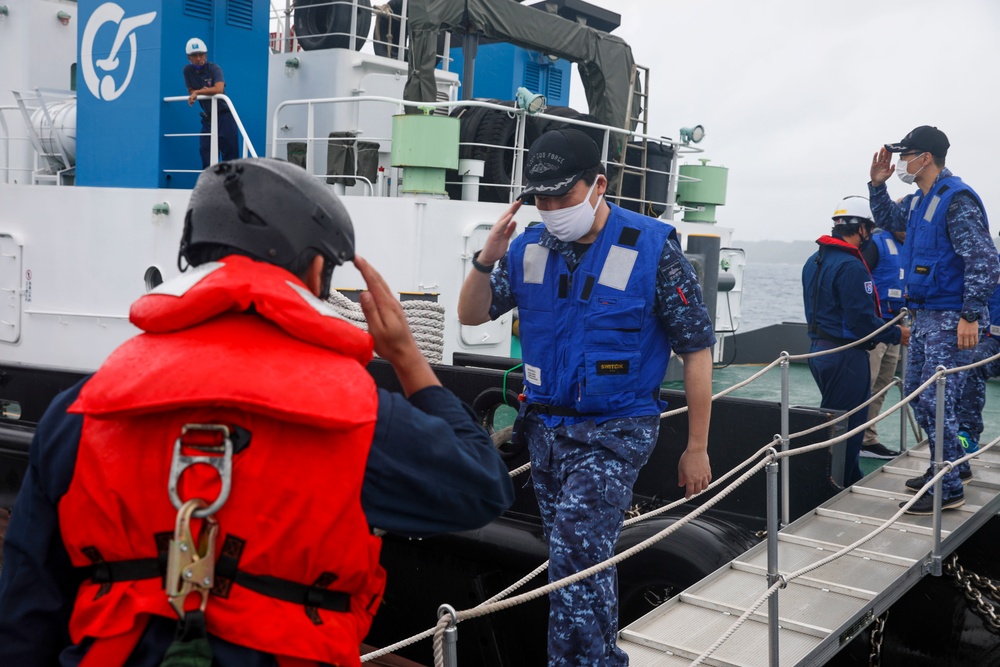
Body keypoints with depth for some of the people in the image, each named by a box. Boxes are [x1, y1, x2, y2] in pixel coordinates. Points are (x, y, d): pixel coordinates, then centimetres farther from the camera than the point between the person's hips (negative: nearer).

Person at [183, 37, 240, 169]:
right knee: (205, 150, -1)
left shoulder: (214, 68, -11)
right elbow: (191, 92, 6)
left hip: (225, 115, -5)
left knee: (230, 151, -5)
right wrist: (205, 91, -13)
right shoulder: (188, 70, 3)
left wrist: (198, 92, -20)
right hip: (208, 117, 5)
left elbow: (219, 89, -27)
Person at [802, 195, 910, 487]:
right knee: (848, 425, -1)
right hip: (846, 356, -10)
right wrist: (897, 335, -8)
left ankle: (852, 479, 32)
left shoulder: (814, 261, 11)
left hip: (818, 349, 10)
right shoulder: (851, 267, -19)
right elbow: (862, 320, -23)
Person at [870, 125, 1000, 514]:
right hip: (925, 317, 10)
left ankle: (948, 490, 2)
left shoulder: (957, 200, -17)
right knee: (915, 392, 17)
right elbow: (887, 220, 33)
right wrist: (877, 184, 16)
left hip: (950, 320, -10)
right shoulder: (918, 202, 12)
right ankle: (954, 466, 31)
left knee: (936, 402, -8)